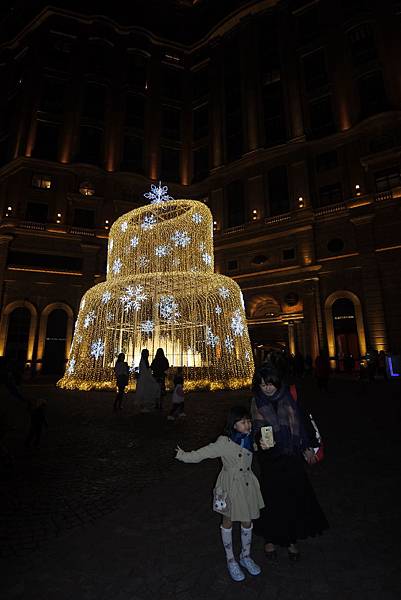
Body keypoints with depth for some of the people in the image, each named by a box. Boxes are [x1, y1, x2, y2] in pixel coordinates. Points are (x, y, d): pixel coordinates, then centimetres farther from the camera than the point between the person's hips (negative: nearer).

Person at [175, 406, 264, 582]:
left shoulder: (249, 438, -8)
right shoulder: (224, 442, -26)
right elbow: (203, 453, -27)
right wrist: (183, 455, -31)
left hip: (247, 483, 5)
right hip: (231, 485, -5)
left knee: (247, 521, 19)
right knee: (228, 521, 16)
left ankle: (245, 556, 45)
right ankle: (231, 560, 39)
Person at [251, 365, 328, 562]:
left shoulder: (287, 397, 0)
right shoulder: (257, 402, -4)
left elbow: (300, 422, 9)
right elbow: (258, 426, -10)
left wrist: (307, 447, 12)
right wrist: (260, 440, -31)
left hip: (292, 456, 2)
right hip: (271, 458, -2)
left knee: (295, 497, 6)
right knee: (273, 498, 4)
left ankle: (290, 539, 29)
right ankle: (270, 539, 27)